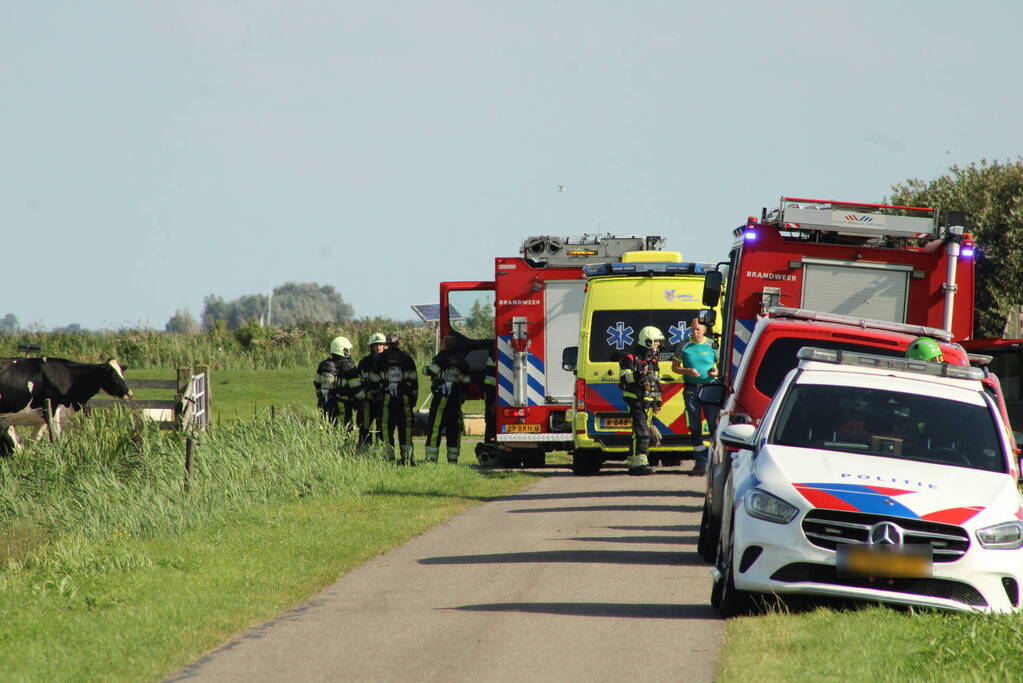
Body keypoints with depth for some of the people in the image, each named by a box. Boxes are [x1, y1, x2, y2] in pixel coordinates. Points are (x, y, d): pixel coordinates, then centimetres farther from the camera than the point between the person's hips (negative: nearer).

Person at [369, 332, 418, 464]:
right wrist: (413, 399, 12)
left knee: (387, 428, 2)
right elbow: (414, 380, 6)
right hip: (404, 398, 1)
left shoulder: (379, 358, 2)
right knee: (405, 428, 5)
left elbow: (374, 379, 4)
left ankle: (390, 456, -4)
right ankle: (407, 456, 1)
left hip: (386, 398, -1)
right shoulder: (406, 358, 5)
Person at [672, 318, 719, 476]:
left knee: (714, 425, -8)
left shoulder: (712, 345, 4)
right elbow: (674, 367, 10)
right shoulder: (684, 346, 6)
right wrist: (688, 371, -9)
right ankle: (700, 462, 9)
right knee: (695, 427, 3)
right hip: (692, 390, 1)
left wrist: (717, 372, -11)